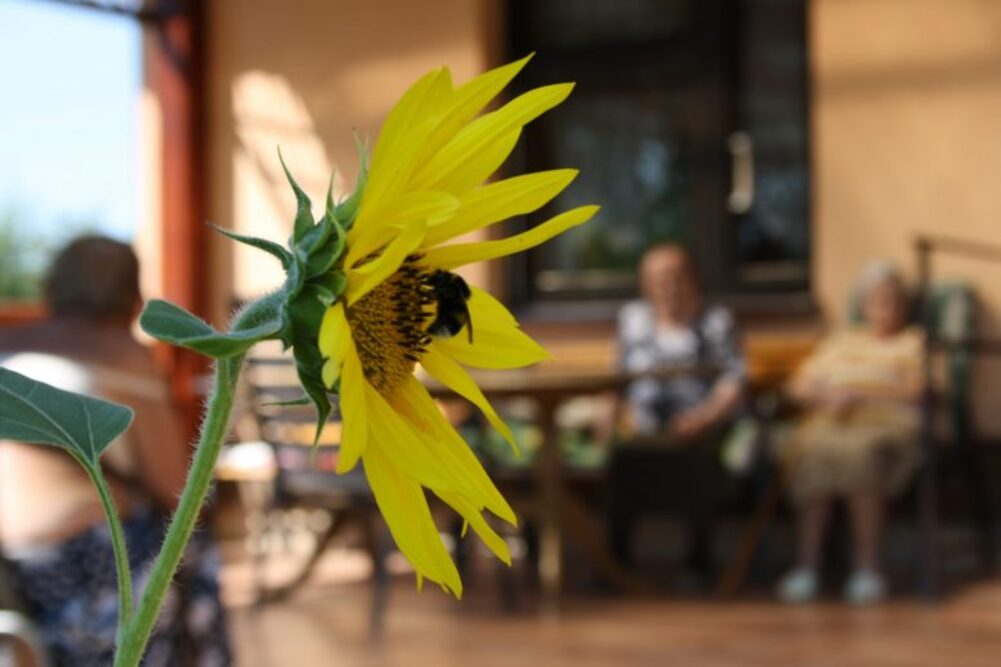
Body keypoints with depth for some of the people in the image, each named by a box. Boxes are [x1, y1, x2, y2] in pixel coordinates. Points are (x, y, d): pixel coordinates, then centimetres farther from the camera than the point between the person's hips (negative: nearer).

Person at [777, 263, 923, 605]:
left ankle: (867, 568, -40)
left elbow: (915, 391, 2)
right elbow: (799, 385, 21)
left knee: (859, 451, -39)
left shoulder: (914, 342, 20)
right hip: (830, 418, 3)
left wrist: (859, 396, -10)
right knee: (810, 451, -34)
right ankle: (806, 567, -39)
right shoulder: (840, 342, 31)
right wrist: (826, 395, -2)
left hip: (885, 416, -3)